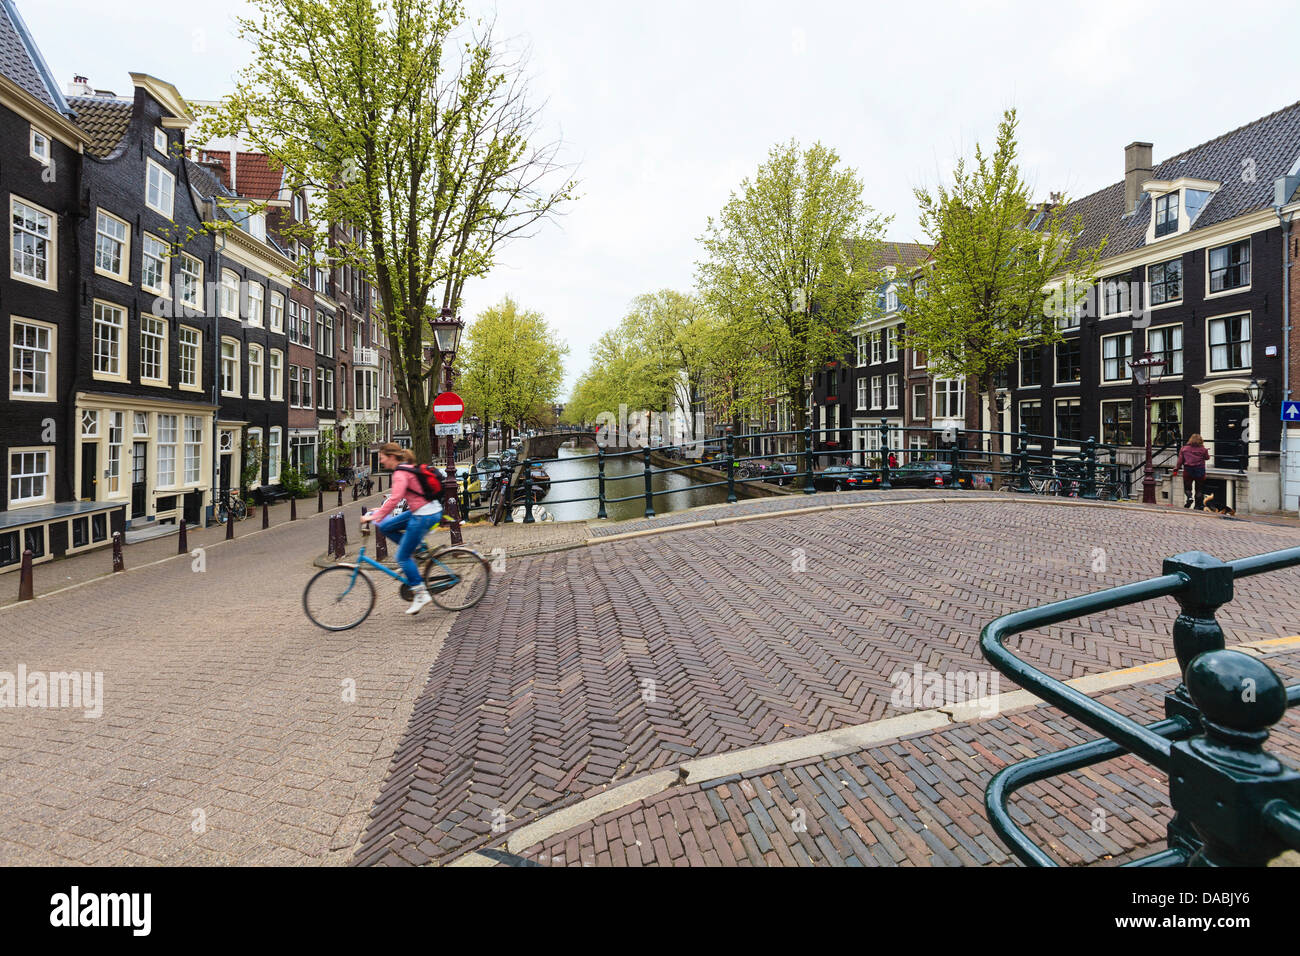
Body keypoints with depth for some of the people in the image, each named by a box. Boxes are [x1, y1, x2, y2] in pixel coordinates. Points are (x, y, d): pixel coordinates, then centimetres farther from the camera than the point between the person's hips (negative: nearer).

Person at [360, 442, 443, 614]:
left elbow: (395, 499, -28)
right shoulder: (407, 468, 14)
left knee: (402, 557, -1)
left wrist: (375, 516, -25)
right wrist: (381, 510, 21)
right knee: (385, 527, 16)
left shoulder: (401, 473, -15)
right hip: (431, 511, 9)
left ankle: (421, 594, 3)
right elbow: (397, 496, 24)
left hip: (424, 516, -9)